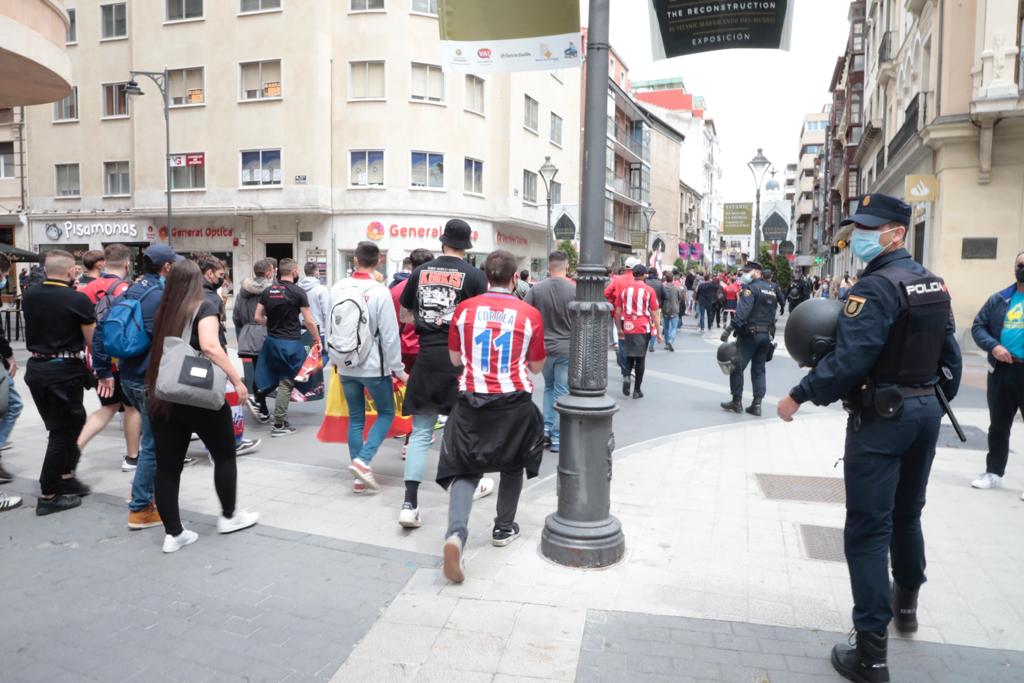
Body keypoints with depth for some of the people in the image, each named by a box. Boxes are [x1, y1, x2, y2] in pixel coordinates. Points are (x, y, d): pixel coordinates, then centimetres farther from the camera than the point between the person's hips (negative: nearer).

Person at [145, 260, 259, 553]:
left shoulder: (164, 311, 9)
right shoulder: (204, 307, -6)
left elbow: (159, 351, 15)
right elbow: (209, 346, -21)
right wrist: (237, 380, -19)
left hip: (161, 396, 5)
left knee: (167, 466, 8)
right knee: (224, 456, 14)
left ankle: (173, 533, 13)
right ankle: (229, 516, 26)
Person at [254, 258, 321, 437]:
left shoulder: (267, 291, 5)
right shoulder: (298, 292, -11)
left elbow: (258, 317, 7)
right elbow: (309, 321, -11)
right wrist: (318, 340, 1)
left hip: (272, 340, 5)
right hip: (290, 342, -5)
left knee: (275, 377, 25)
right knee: (286, 382, 2)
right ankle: (279, 425, 6)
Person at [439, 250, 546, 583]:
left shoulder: (465, 309, -2)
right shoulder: (530, 314, -5)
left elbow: (455, 359, 9)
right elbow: (536, 366, 5)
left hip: (471, 399, 0)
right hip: (515, 401, 0)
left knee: (464, 470, 6)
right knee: (513, 465, 23)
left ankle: (455, 533, -17)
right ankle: (504, 528, 34)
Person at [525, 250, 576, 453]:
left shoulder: (537, 288, -6)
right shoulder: (575, 290, -12)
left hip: (543, 347, 3)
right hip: (567, 348, -2)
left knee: (549, 387, 23)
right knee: (561, 392, 6)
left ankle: (546, 427, 19)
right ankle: (557, 438, 10)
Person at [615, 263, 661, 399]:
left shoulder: (624, 289, 2)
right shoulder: (649, 291, -5)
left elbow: (618, 312, 5)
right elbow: (654, 313, -4)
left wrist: (619, 329, 15)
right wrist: (658, 332, 4)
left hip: (628, 328, 2)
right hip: (643, 328, -2)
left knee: (629, 356, 20)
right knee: (640, 358, 7)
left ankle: (626, 376, -6)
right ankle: (637, 390, 11)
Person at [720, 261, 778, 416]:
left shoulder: (751, 288, -10)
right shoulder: (771, 289, 15)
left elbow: (742, 312, -22)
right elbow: (773, 313, 16)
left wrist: (729, 329, -26)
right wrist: (769, 331, 19)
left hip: (750, 334, -7)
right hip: (766, 335, 8)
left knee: (737, 367, 2)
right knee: (759, 369, 10)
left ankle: (737, 401, 5)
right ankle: (757, 404, 7)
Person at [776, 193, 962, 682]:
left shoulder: (876, 286, -19)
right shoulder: (933, 284, 9)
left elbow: (849, 360, -27)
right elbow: (949, 355, 14)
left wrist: (799, 395, -18)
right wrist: (936, 402, 23)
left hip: (881, 418, -9)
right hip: (925, 410, 9)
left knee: (867, 531, -3)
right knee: (907, 514, 26)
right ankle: (906, 603, 46)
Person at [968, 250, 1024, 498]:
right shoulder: (999, 300, 8)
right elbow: (978, 326, 7)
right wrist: (993, 346, -10)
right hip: (1001, 371, 3)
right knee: (998, 425, 13)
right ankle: (994, 472, 25)